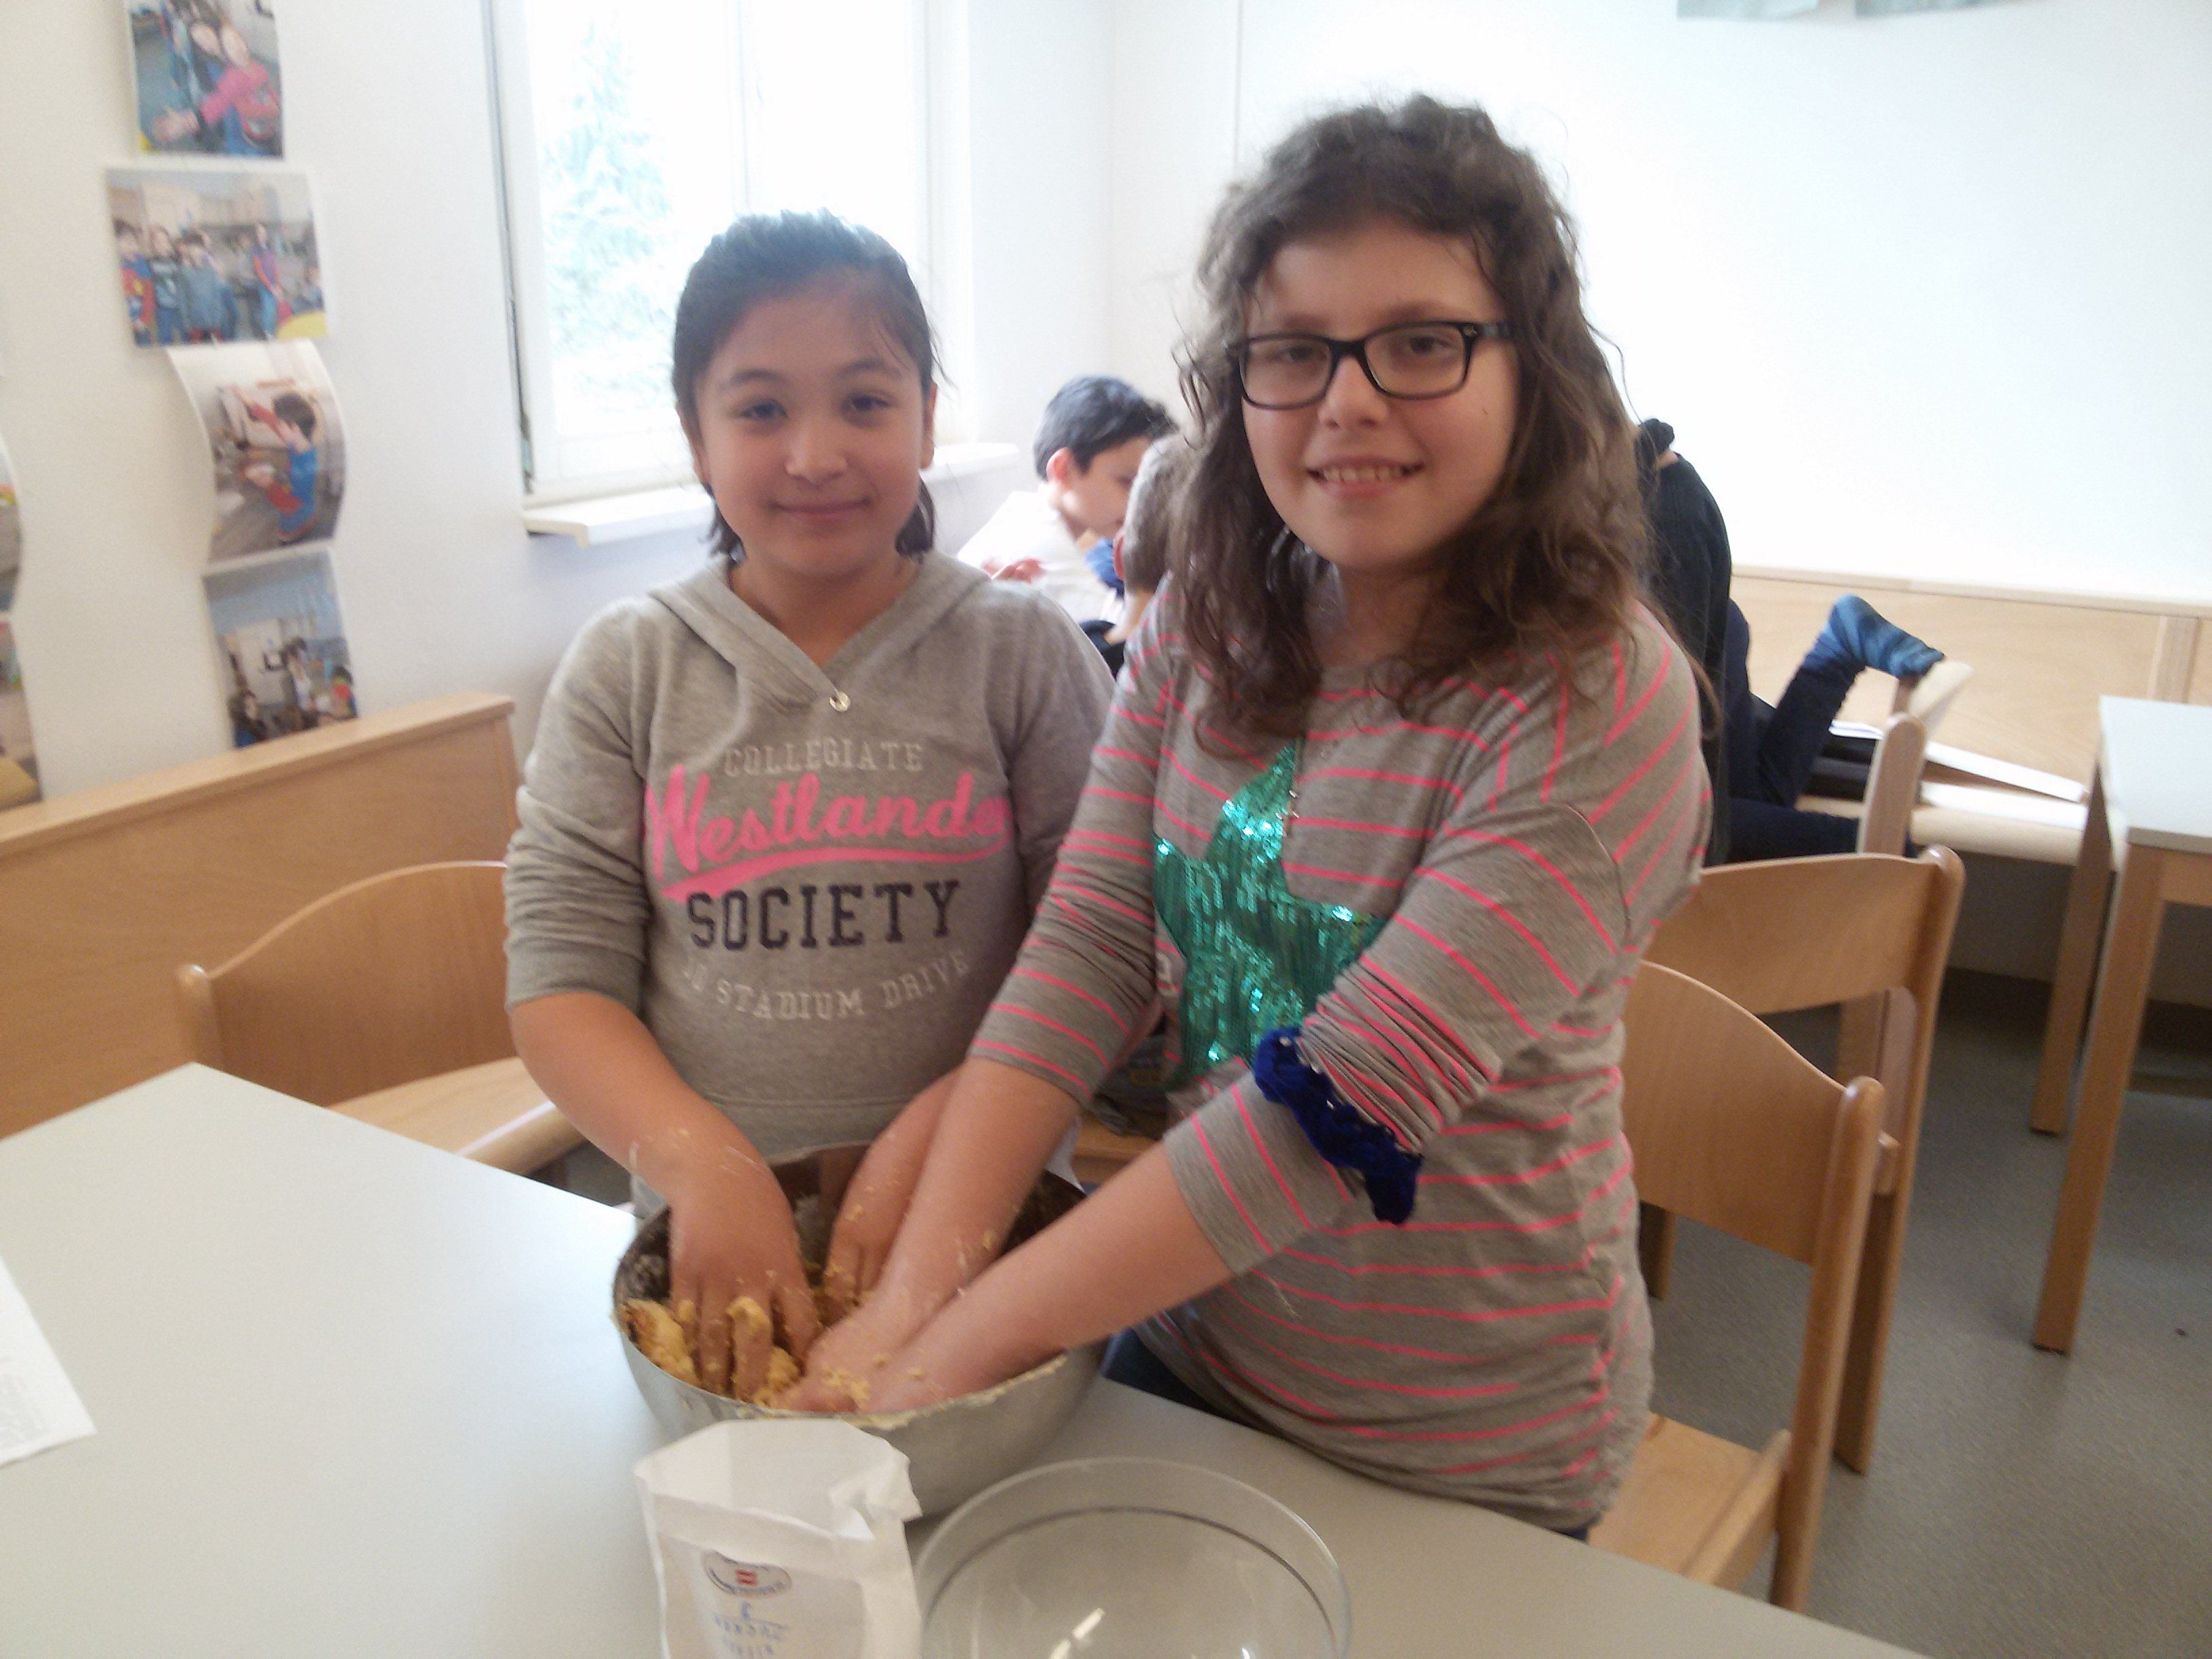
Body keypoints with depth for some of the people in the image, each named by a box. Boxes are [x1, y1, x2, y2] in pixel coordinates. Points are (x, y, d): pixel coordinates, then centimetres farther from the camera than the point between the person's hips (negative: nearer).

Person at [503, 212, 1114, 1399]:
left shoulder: (1024, 651, -1)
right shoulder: (624, 672, 3)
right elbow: (560, 985, -1)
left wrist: (948, 1123, -19)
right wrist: (705, 1162, -17)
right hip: (710, 1244, 1)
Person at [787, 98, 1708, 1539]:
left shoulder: (1601, 705, -24)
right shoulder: (1201, 631, -5)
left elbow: (1347, 1102, -29)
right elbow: (1084, 956, -12)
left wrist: (972, 1337, -27)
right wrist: (917, 1282, -22)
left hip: (1464, 1456, -4)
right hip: (1181, 1334, 4)